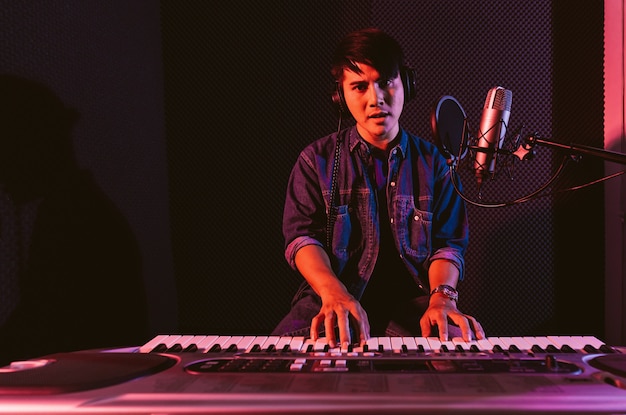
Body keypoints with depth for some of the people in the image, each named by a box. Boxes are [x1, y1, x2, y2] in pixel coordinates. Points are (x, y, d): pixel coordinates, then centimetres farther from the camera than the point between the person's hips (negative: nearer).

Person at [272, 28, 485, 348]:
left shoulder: (432, 162, 13)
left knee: (470, 347, -32)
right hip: (330, 294, 0)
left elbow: (447, 243, 7)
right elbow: (302, 236, -2)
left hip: (412, 300, 0)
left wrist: (442, 296, -17)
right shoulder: (317, 160, 9)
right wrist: (334, 294, -23)